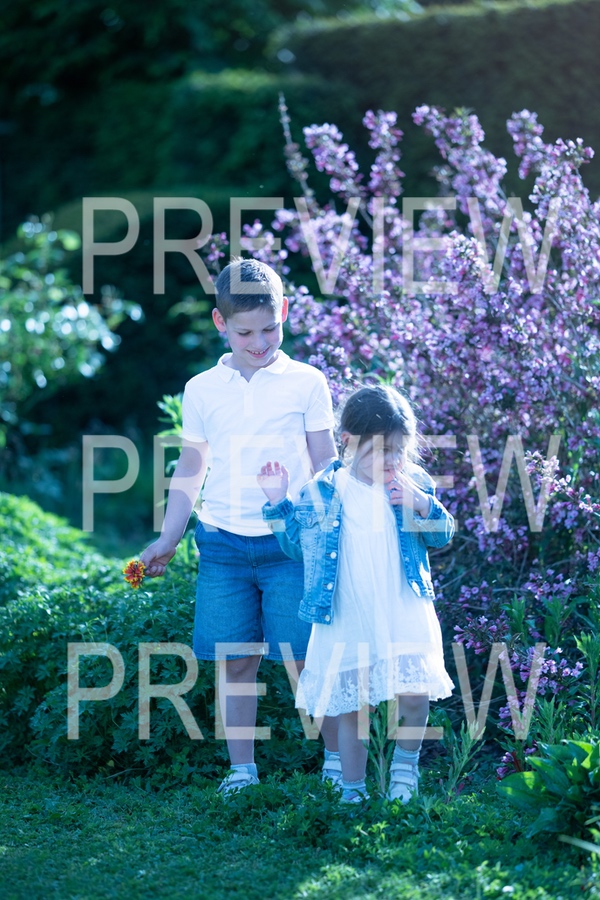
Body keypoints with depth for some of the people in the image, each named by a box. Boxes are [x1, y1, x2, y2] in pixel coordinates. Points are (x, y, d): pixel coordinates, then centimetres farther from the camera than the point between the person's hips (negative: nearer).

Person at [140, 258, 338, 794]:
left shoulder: (306, 382, 2)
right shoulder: (201, 390, 8)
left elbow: (325, 464, 6)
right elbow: (190, 472, 16)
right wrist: (168, 541, 12)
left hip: (289, 542, -2)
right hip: (222, 543, 2)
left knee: (310, 657, -3)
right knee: (235, 660, 4)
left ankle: (338, 761, 10)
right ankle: (241, 770, 13)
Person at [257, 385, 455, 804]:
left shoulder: (413, 483, 2)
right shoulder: (322, 493, 1)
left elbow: (443, 534, 4)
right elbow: (298, 544, 9)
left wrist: (423, 507, -14)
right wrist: (278, 503, 0)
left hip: (405, 616, 0)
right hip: (347, 623, 0)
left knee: (414, 694, -16)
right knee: (352, 708, 8)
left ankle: (405, 762, 13)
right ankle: (353, 790, 25)